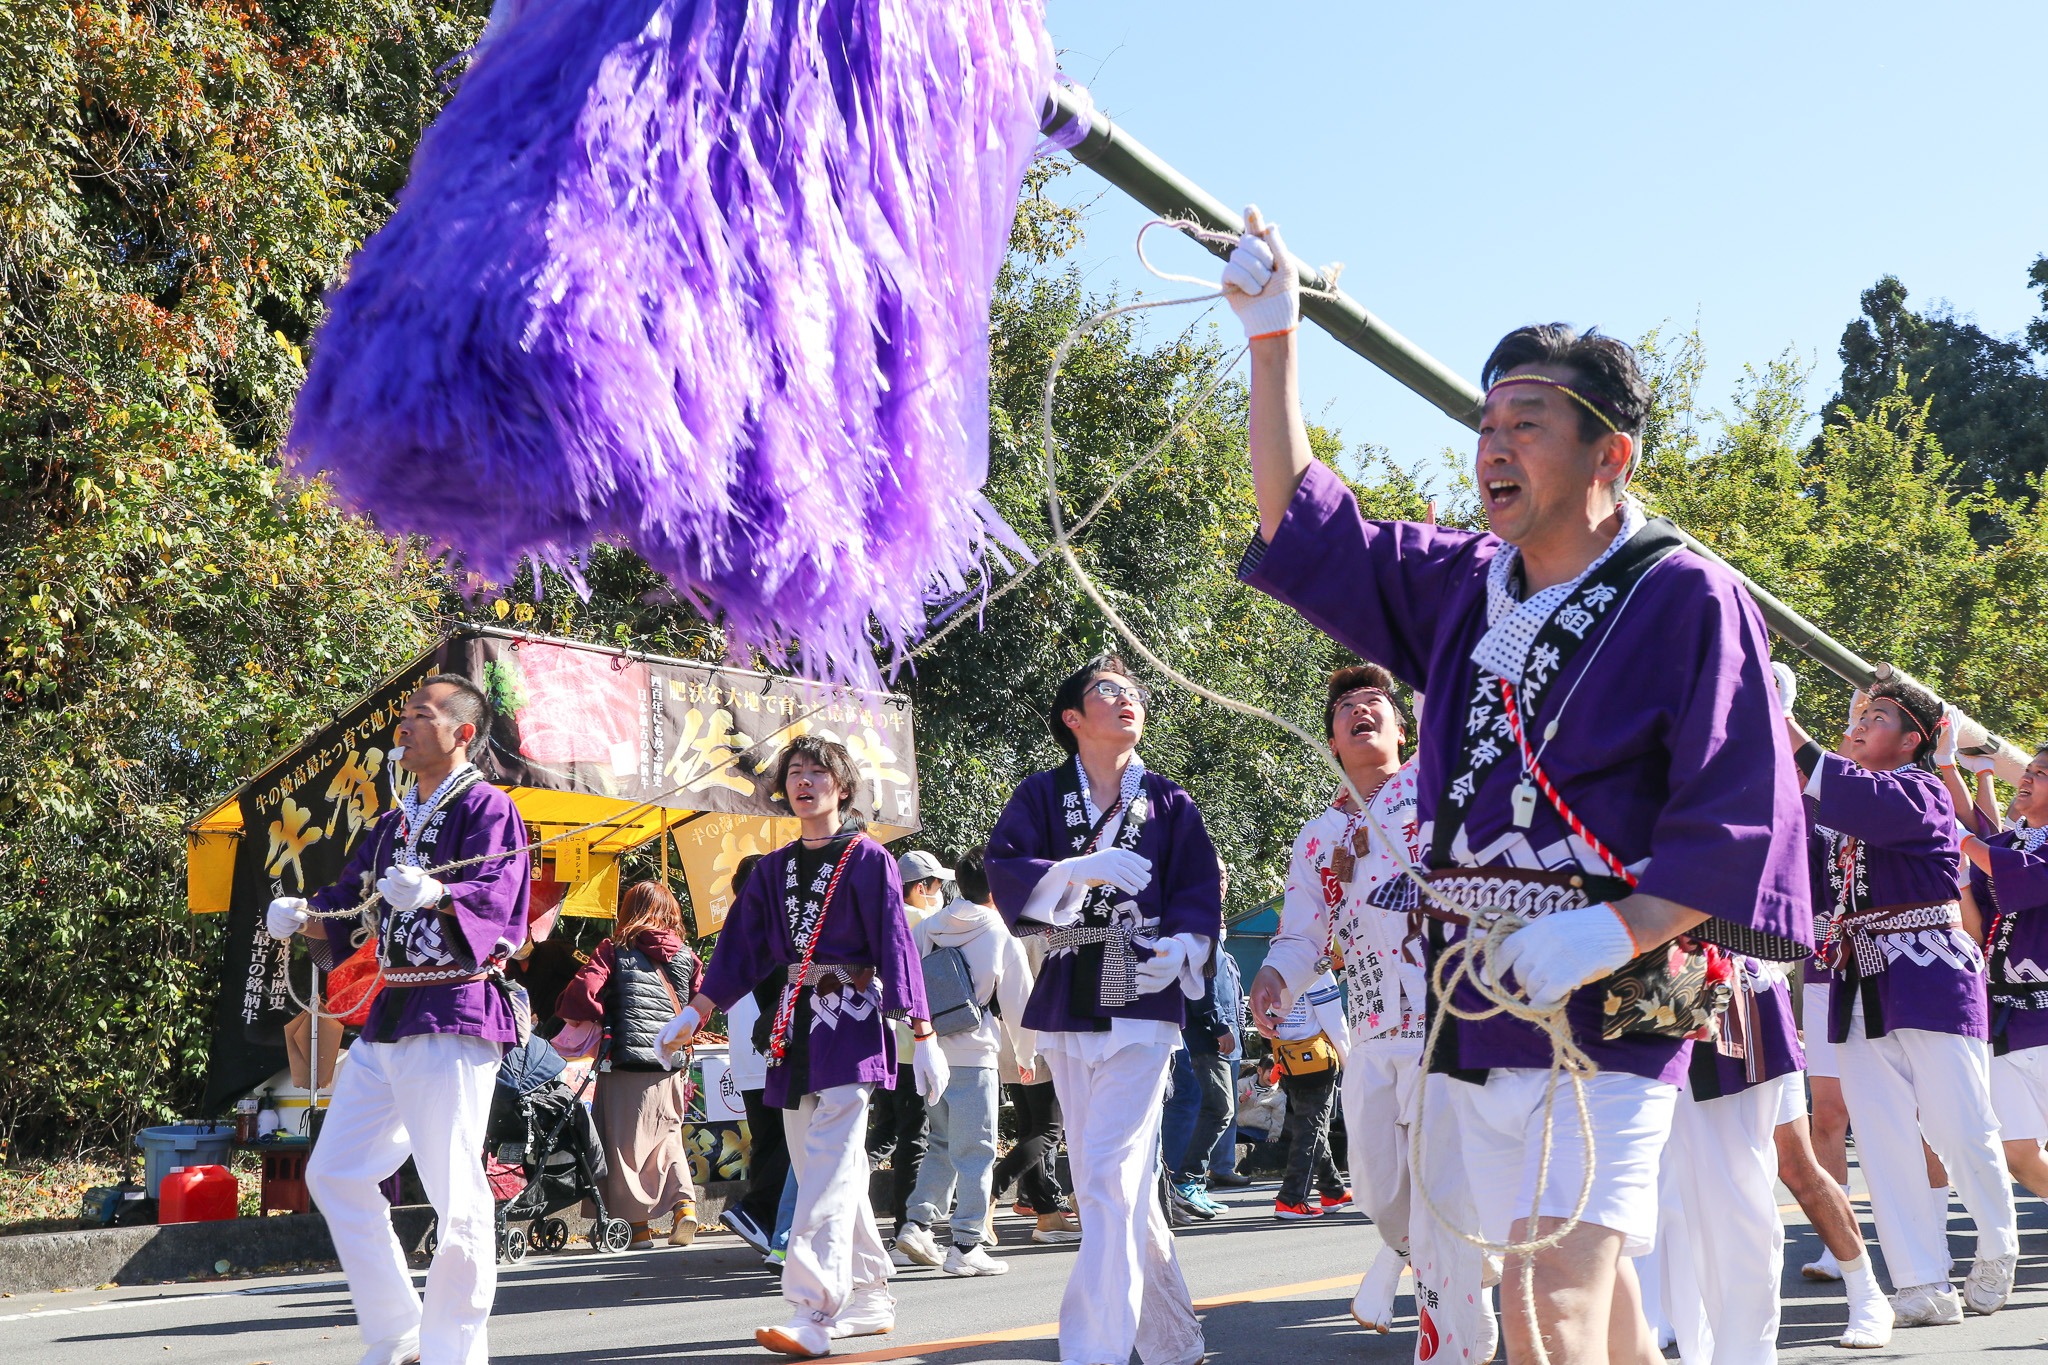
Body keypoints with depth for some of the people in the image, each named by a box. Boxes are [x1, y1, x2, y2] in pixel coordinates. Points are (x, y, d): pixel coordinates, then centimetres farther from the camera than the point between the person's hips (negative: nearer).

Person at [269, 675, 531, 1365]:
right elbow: (346, 905, 18)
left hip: (453, 1021, -9)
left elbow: (494, 897, -21)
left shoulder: (486, 808, -5)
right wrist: (301, 915, -3)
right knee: (335, 1172, 9)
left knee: (454, 1193, -9)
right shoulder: (394, 823, 21)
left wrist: (434, 894, -40)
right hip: (385, 1022, 9)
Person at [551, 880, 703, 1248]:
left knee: (626, 1142, 6)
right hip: (673, 1064, 3)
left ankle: (638, 1225, 7)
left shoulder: (614, 951, -2)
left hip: (627, 1057, -3)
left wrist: (578, 1022, 3)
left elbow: (584, 988, -14)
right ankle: (684, 1201, 0)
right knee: (668, 1135, 19)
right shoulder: (687, 956, 7)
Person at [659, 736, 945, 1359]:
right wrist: (696, 1011, 9)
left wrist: (922, 1034, -12)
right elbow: (743, 944, 16)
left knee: (828, 1167, -15)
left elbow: (895, 943, -7)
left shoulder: (867, 858, -2)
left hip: (851, 1022, -7)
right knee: (823, 1171, 8)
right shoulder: (774, 868, 15)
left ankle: (813, 1313, -21)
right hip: (795, 1026, 7)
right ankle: (870, 1300, 18)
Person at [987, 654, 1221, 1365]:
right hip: (1067, 1007, 3)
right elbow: (1005, 871, -4)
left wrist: (1181, 946, -15)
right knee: (1119, 1184, 9)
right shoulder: (1042, 794, 9)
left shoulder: (1169, 802, 8)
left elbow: (1198, 890, 4)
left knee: (1108, 1180, -15)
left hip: (1141, 1005, -2)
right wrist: (1081, 870, -20)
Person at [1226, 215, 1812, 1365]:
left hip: (1605, 1009, -7)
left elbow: (1739, 819, -14)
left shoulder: (1687, 598, -8)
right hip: (1471, 1003, 7)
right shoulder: (1463, 582, 12)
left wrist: (1610, 933, -26)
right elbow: (1306, 526, 18)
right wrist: (1273, 336, 13)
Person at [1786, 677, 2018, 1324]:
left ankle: (1997, 1253, 23)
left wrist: (1790, 736, -26)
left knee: (1960, 1132, -1)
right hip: (1861, 993, 7)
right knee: (1882, 1142, 0)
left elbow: (1861, 804, -25)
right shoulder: (1853, 795, 19)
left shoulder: (1922, 791, -5)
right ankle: (1924, 1288, 1)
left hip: (1929, 982, -7)